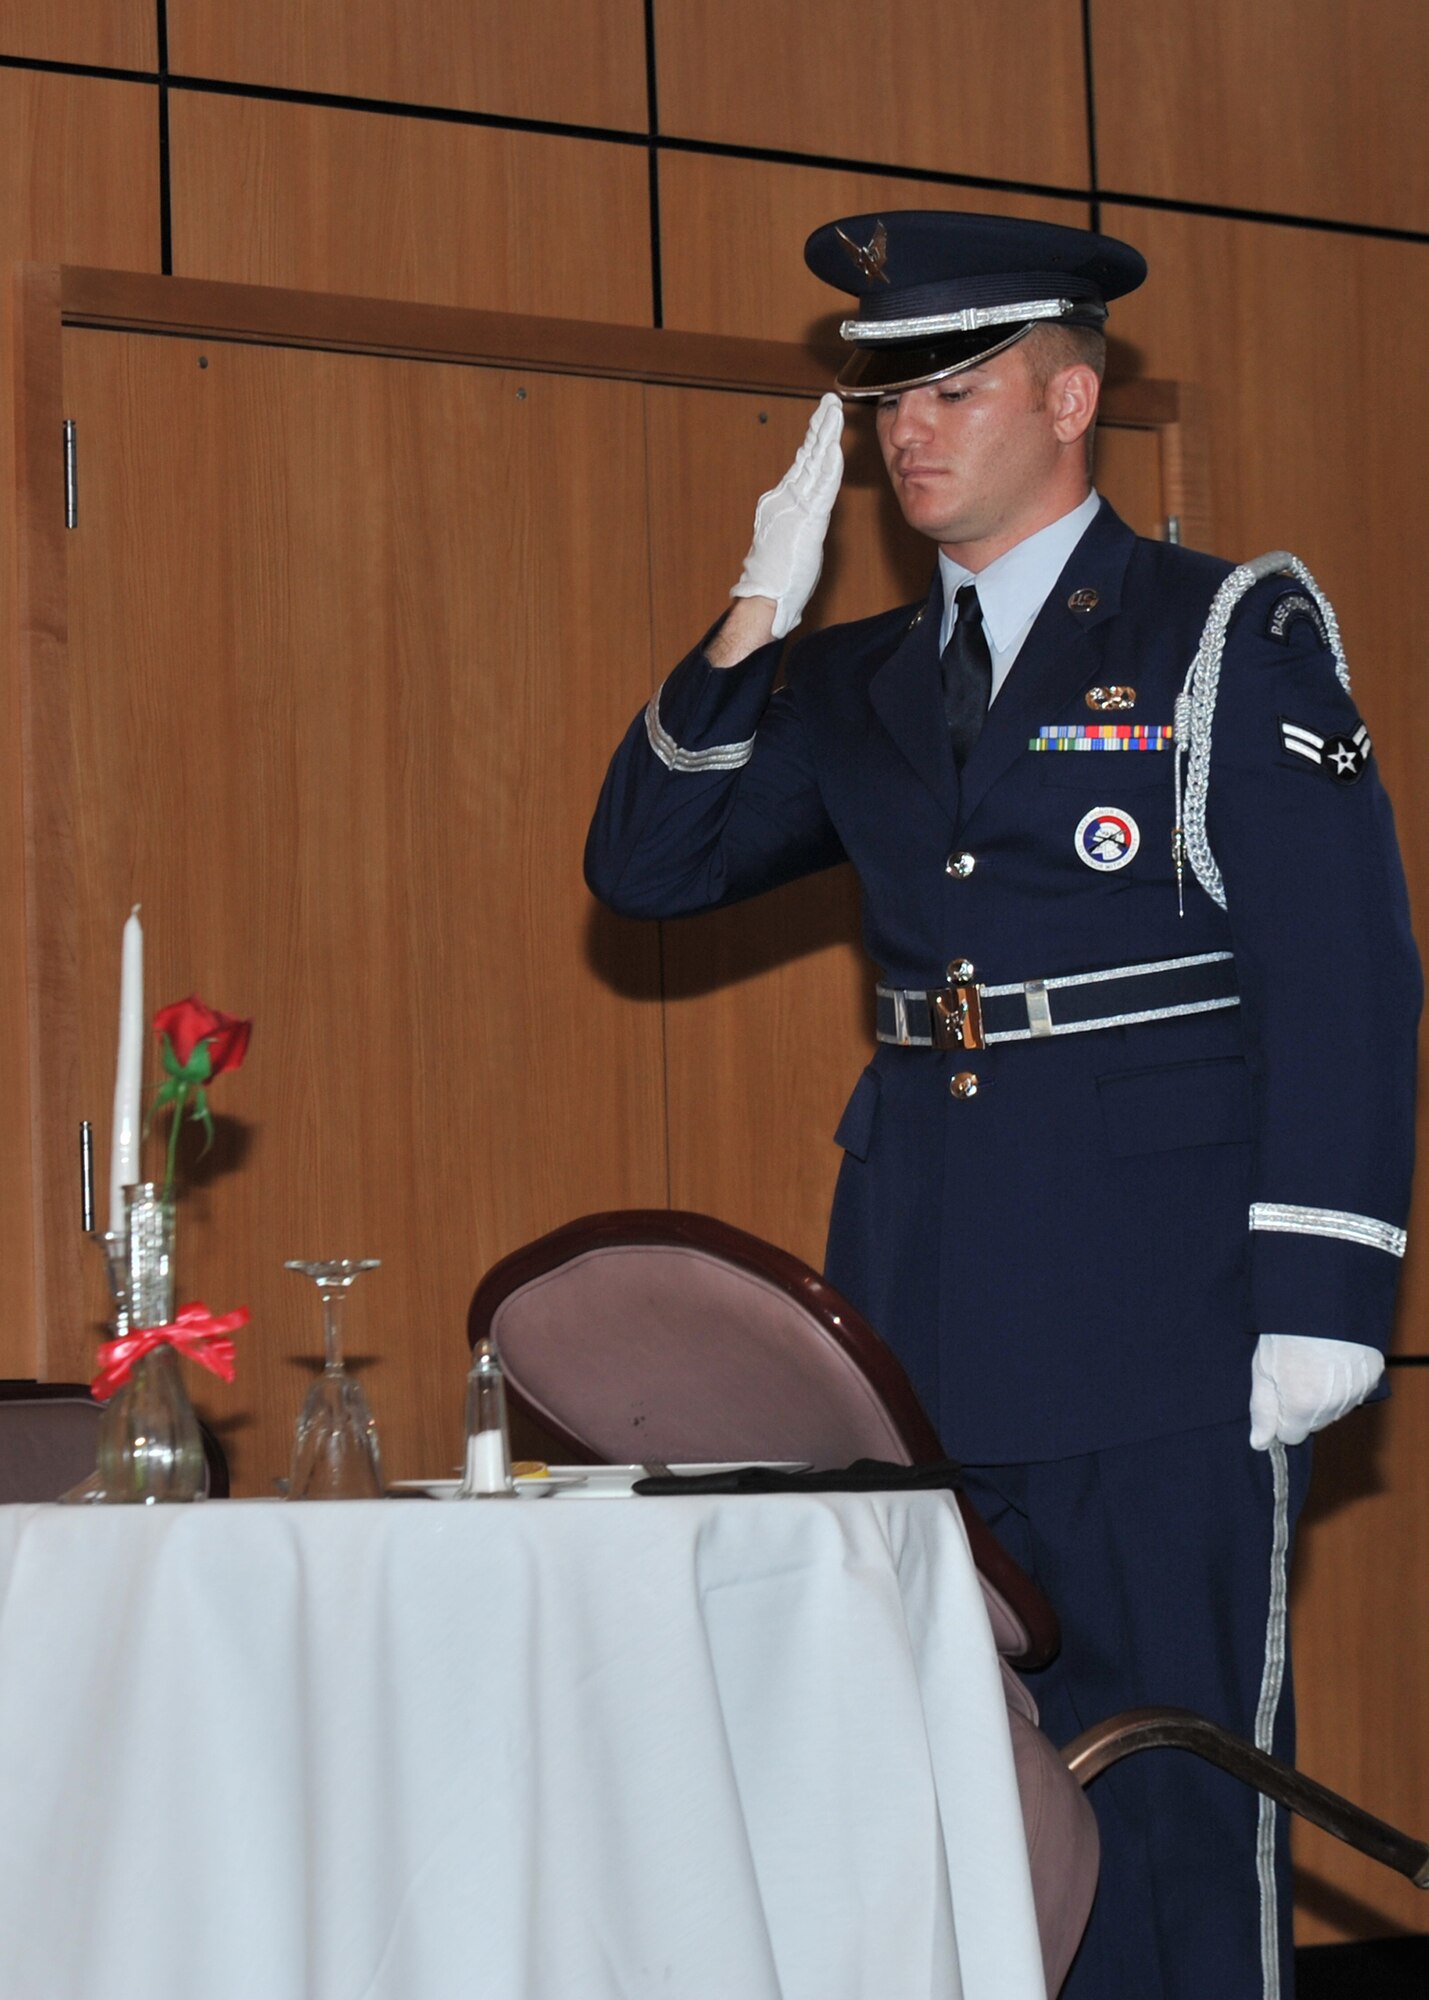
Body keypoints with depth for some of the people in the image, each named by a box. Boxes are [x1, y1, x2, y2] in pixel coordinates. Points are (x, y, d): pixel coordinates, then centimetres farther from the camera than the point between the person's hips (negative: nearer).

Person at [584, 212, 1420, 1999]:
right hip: (924, 1314, 5)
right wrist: (751, 628, -1)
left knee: (1166, 1787, -3)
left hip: (1160, 1311, -5)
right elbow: (642, 868, 10)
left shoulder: (1230, 637, 0)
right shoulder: (857, 686, 16)